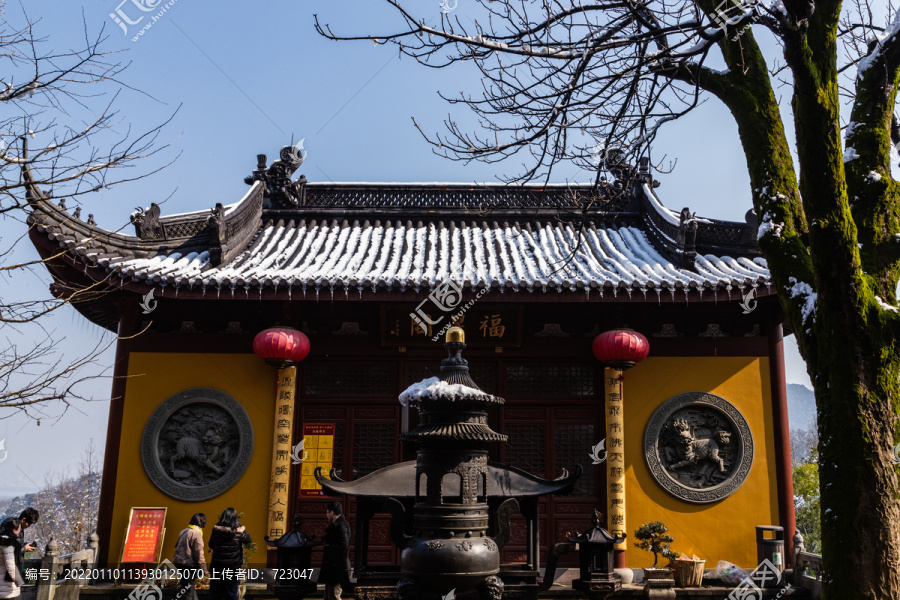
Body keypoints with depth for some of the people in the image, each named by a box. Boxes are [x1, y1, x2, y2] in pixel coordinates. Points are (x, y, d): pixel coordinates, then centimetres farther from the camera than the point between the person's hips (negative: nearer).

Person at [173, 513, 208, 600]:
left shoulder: (183, 531, 9)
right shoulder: (197, 534, -18)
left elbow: (177, 546, 21)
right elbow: (199, 553, -17)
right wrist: (204, 569, -11)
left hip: (179, 562, 9)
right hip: (189, 564, -9)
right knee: (189, 589, 0)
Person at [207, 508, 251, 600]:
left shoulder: (216, 529, -8)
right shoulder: (239, 531, -11)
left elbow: (211, 545, 3)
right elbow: (249, 540, 6)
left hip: (217, 565, 1)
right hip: (233, 565, -1)